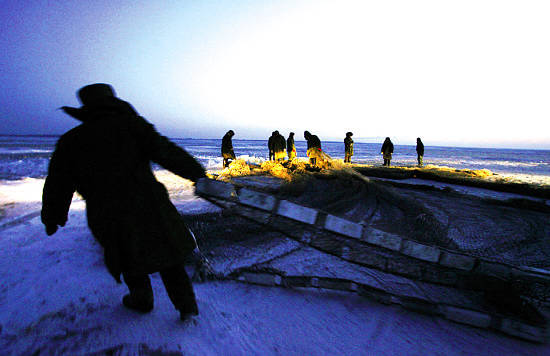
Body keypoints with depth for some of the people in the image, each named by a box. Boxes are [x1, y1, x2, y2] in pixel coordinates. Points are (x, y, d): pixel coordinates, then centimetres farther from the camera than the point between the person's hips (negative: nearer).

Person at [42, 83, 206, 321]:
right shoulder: (130, 123, -2)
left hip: (108, 218, 2)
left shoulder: (71, 140, 9)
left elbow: (58, 184, 15)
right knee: (167, 255, 12)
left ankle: (141, 300, 43)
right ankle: (186, 306, 14)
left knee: (129, 258, 25)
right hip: (147, 206, -2)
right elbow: (164, 151, -14)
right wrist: (197, 172, -10)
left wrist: (51, 218, 28)